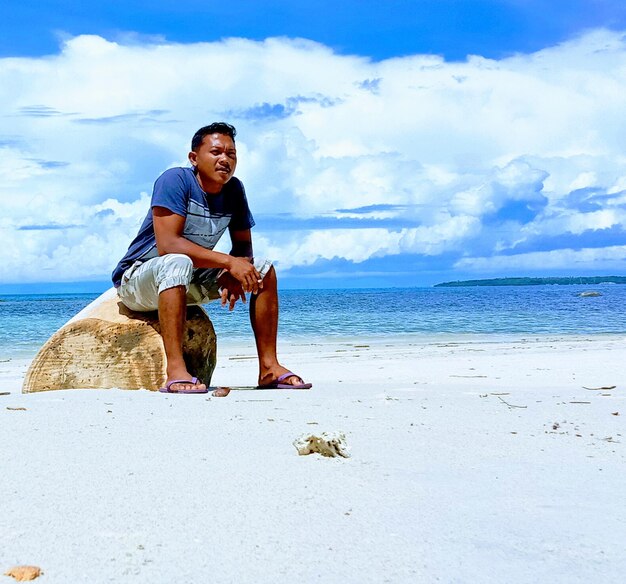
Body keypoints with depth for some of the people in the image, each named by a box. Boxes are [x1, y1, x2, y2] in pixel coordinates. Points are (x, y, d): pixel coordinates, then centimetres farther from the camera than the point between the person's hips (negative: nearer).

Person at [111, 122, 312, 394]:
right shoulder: (175, 180, -20)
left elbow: (243, 246, 4)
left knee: (263, 268, -6)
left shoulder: (234, 189, 0)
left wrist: (233, 272, -20)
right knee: (177, 263, -40)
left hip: (190, 281, 7)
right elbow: (167, 244, -30)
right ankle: (175, 371, -42)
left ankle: (269, 366, -7)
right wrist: (228, 261, -31)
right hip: (137, 279, -7)